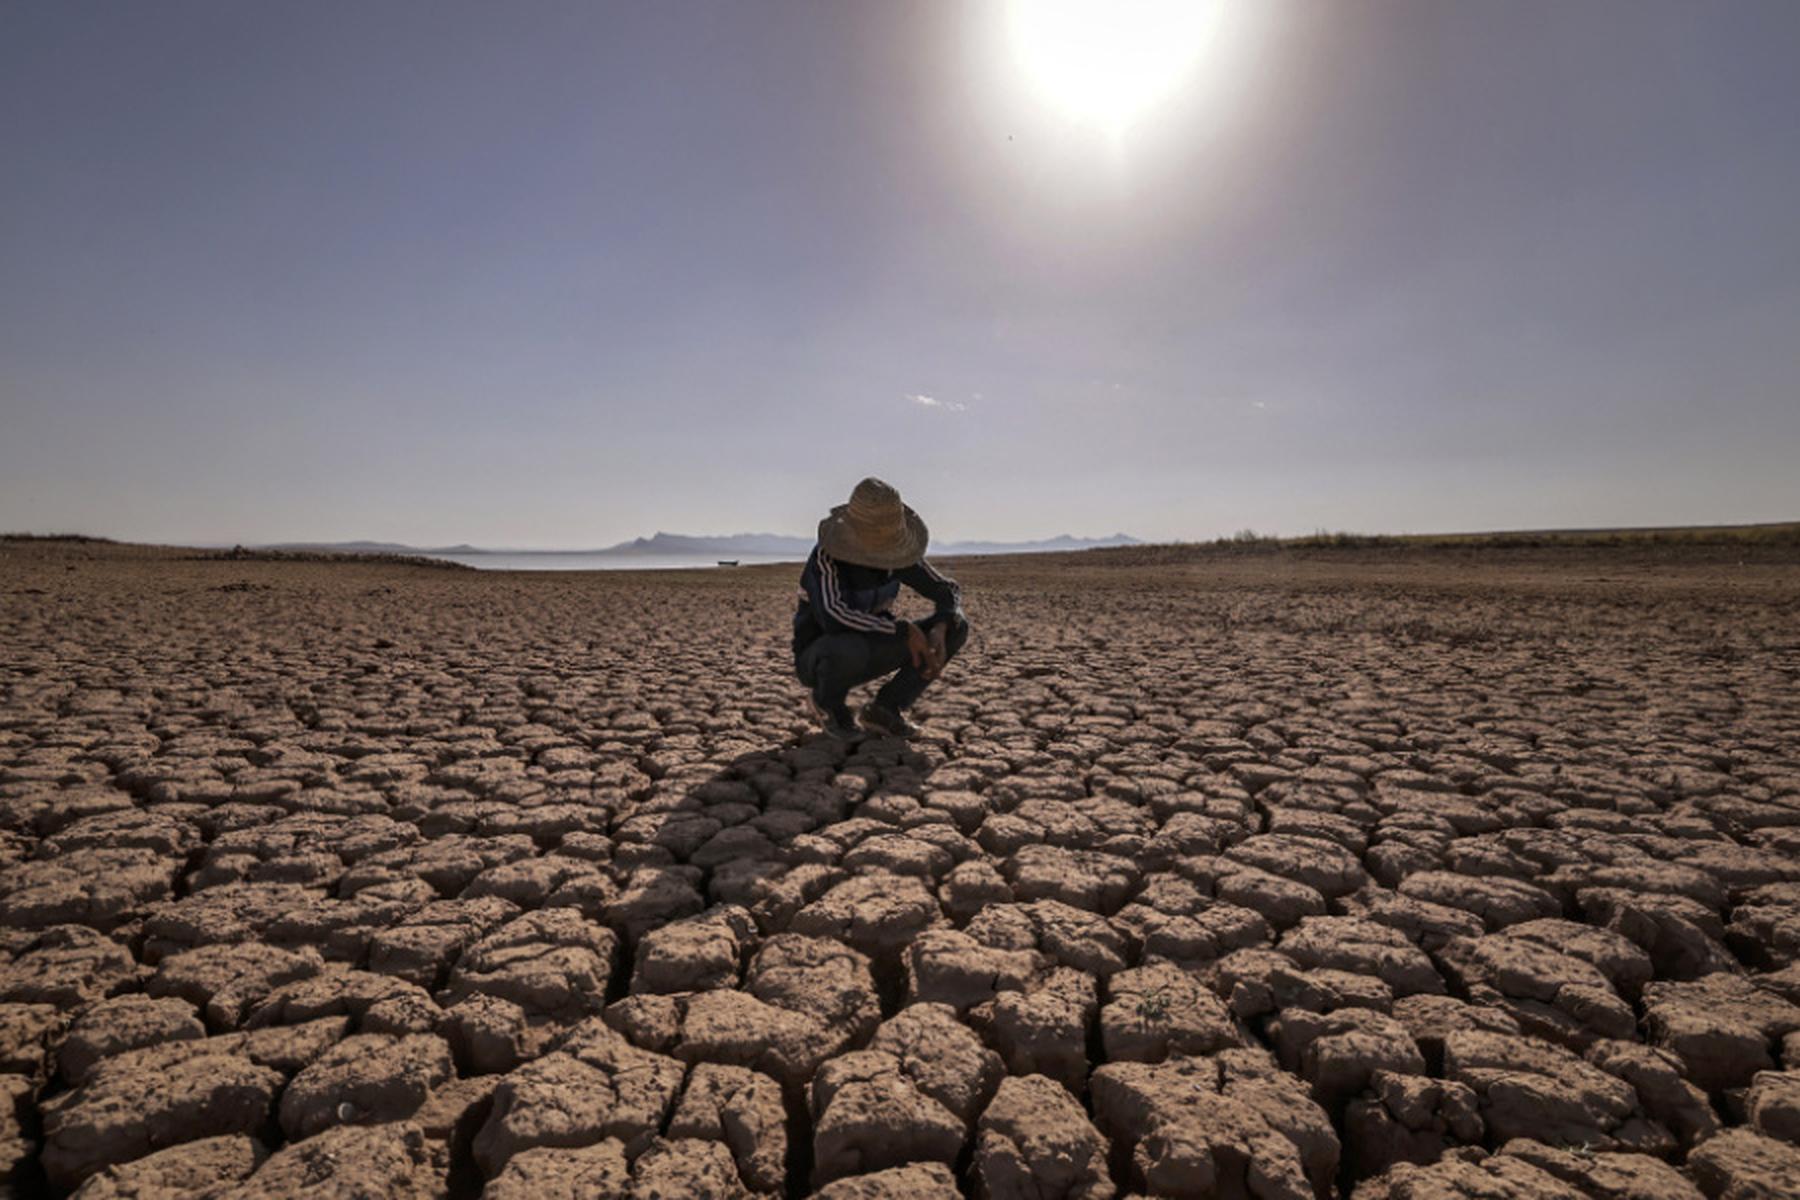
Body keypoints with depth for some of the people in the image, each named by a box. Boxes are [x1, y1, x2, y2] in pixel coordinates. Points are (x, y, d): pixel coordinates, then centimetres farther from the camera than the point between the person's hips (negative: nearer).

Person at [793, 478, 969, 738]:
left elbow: (948, 592, -7)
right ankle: (827, 700, -5)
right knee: (850, 648, -43)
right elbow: (833, 618, -44)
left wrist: (939, 630, -29)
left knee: (956, 627, -11)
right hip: (819, 659, -5)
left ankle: (884, 709, -2)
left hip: (871, 652, 5)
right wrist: (904, 630, -40)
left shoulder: (894, 548, -11)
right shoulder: (826, 556, -28)